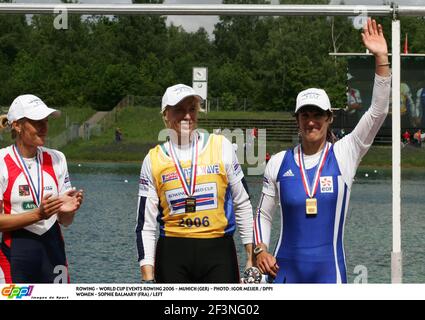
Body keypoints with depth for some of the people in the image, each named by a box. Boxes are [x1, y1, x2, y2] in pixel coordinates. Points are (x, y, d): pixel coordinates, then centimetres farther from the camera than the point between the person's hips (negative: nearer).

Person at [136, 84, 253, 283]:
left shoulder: (221, 147, 3)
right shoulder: (153, 160, 3)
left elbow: (242, 205, 9)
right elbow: (145, 225, 4)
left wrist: (252, 257, 7)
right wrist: (147, 278, -3)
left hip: (218, 253, 0)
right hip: (172, 255, 1)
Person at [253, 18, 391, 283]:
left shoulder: (344, 155, -1)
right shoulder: (279, 163, 5)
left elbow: (378, 112, -10)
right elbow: (264, 214, 14)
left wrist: (381, 59, -17)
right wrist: (260, 250, -2)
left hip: (329, 271, -1)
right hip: (287, 269, 1)